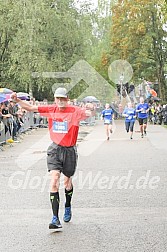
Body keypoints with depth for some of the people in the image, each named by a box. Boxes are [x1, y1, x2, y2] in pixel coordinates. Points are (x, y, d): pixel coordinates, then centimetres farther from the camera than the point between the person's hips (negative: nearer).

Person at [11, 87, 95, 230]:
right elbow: (30, 108, 3)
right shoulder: (51, 110, 0)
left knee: (67, 182, 16)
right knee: (54, 181, -13)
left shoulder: (75, 111, -8)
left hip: (69, 150, -1)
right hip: (55, 150, 1)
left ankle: (68, 206, 46)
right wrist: (17, 100, -10)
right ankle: (55, 219, -14)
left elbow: (90, 114, -23)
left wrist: (91, 110, -45)